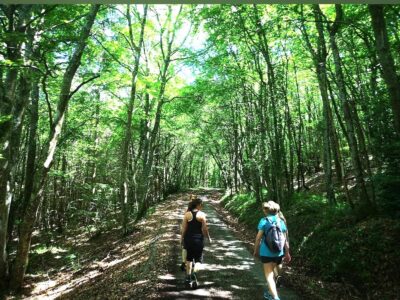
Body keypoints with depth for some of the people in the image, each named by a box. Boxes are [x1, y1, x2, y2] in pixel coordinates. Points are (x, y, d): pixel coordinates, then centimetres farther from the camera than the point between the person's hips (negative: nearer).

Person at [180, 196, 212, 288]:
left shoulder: (187, 214, -4)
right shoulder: (202, 214, -11)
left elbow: (184, 228, -2)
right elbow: (204, 229, -9)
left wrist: (182, 238, 11)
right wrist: (208, 238, 6)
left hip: (188, 239, 3)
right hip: (198, 239, -3)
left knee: (189, 258, 21)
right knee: (198, 259, 12)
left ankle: (188, 277, 22)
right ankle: (194, 273, -14)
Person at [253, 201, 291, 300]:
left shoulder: (264, 221, -11)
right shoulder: (281, 221, -1)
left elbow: (259, 237, -9)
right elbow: (285, 238, 3)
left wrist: (256, 250, 4)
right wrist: (287, 253, 13)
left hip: (266, 252, -5)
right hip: (278, 252, 5)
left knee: (269, 275, 6)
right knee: (271, 272, 25)